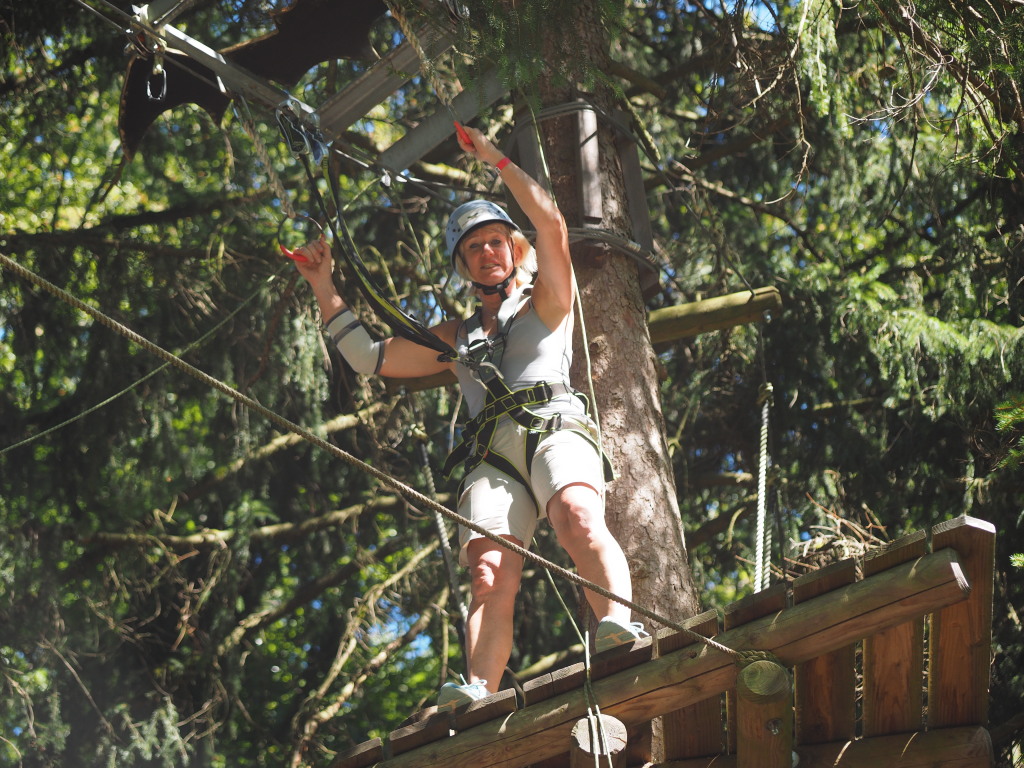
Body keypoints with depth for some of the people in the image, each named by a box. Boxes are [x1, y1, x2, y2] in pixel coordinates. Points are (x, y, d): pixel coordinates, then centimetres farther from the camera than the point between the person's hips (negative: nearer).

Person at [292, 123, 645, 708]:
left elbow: (552, 225, 8)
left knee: (578, 515, -36)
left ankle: (620, 625, -54)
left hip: (555, 427, -2)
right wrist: (327, 290, 31)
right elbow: (372, 358, 34)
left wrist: (496, 159, 9)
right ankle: (479, 693, -42)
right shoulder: (455, 339, 35)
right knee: (491, 573, -23)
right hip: (492, 456, 2)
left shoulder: (547, 301, 24)